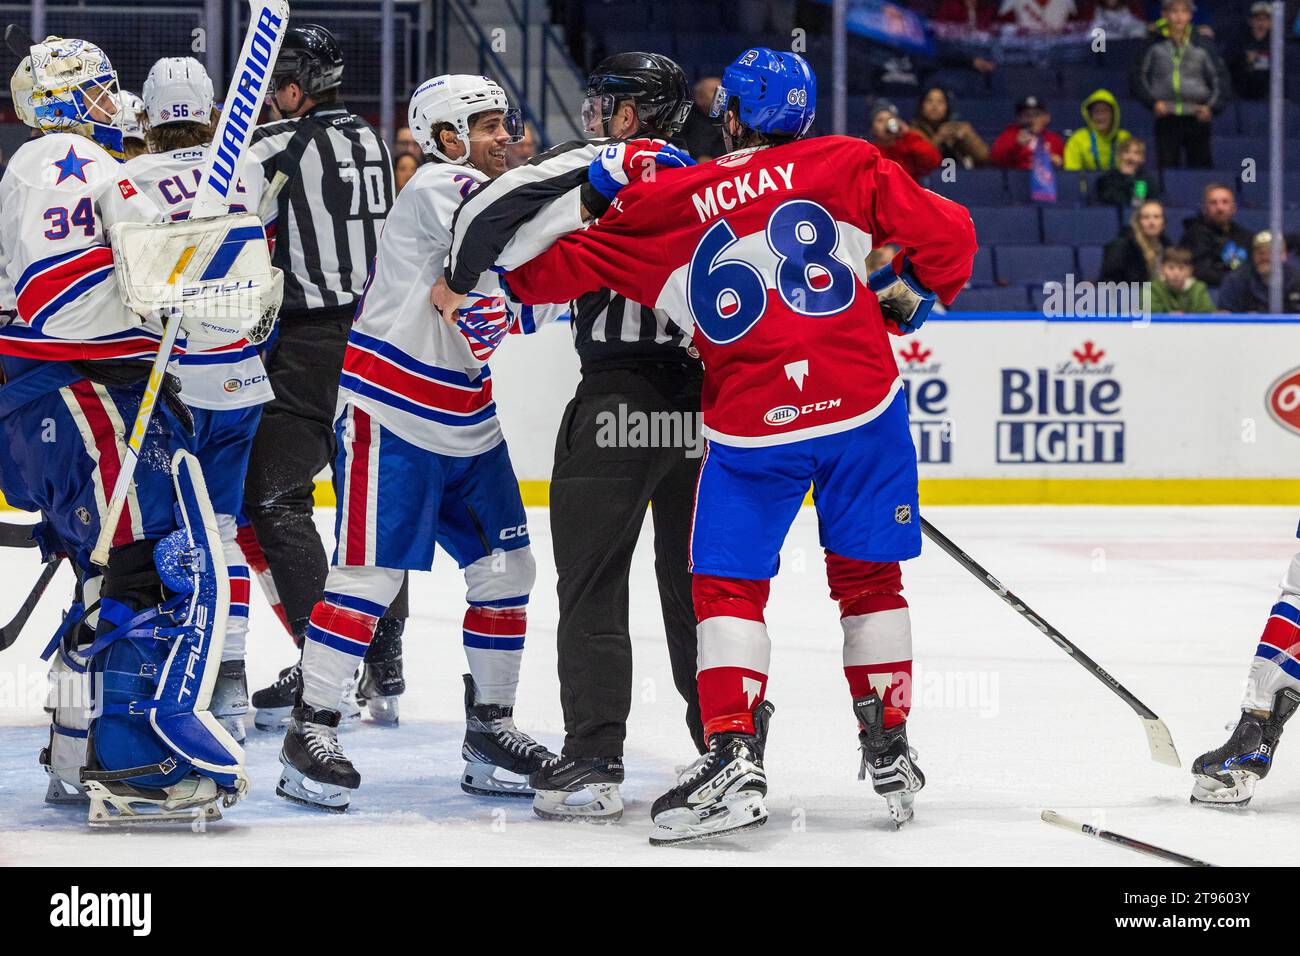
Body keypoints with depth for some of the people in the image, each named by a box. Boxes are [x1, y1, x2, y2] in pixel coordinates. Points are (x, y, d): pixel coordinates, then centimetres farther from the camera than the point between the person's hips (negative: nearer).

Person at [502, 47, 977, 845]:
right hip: (863, 405, 2)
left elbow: (557, 266, 9)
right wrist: (909, 296, 22)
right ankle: (889, 756, 20)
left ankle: (735, 759, -8)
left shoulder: (663, 209, 6)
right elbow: (946, 234, 3)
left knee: (729, 587, 7)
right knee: (868, 578, 16)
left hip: (751, 427, -1)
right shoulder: (847, 167, 6)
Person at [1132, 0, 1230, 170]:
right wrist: (1152, 102, -3)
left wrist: (1212, 107, -6)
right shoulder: (1155, 46, 4)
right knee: (1166, 168, -2)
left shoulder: (1203, 45, 3)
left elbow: (1220, 77, 6)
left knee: (1201, 166, 1)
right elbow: (1139, 76, 10)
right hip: (1166, 120, 0)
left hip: (1197, 118, 0)